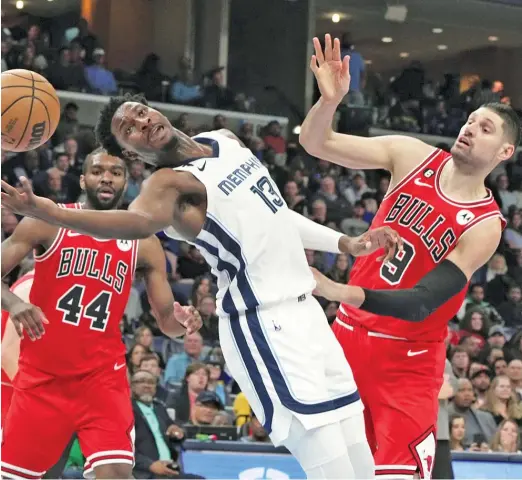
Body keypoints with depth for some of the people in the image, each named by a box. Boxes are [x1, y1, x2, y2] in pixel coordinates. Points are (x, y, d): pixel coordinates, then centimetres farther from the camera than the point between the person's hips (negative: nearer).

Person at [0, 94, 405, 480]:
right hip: (264, 325, -8)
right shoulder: (171, 182, -13)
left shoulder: (226, 141, 11)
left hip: (306, 309, 8)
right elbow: (138, 221, -37)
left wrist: (346, 243, 21)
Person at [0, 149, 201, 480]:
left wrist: (181, 320, -18)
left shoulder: (143, 243, 4)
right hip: (42, 375, 0)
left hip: (103, 375, 0)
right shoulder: (48, 222, -2)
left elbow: (167, 321, 6)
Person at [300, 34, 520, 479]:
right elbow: (316, 143, -6)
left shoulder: (484, 225, -16)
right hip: (350, 334, 4)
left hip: (408, 359, -4)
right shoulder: (413, 155, -4)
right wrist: (329, 101, -29)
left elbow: (422, 304, -24)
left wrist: (343, 293, -39)